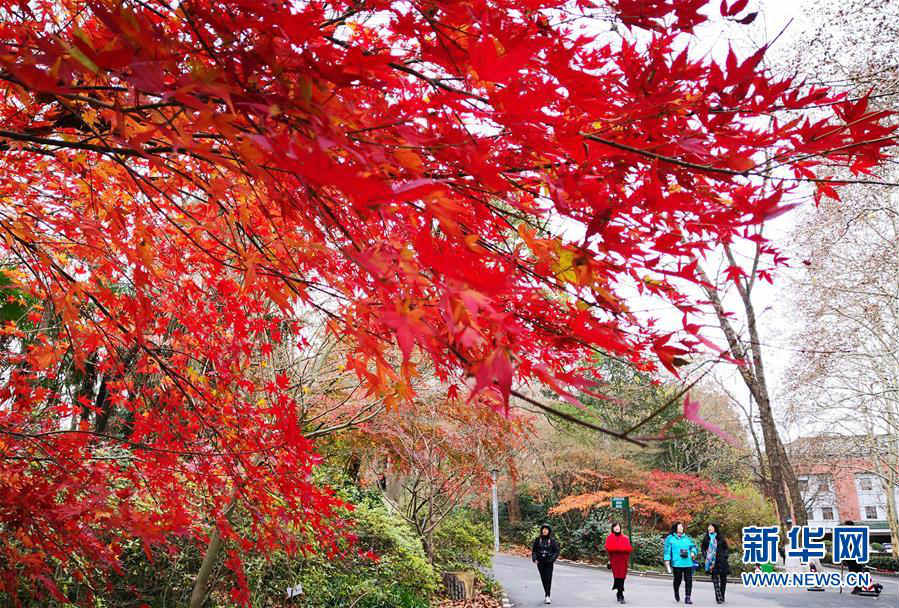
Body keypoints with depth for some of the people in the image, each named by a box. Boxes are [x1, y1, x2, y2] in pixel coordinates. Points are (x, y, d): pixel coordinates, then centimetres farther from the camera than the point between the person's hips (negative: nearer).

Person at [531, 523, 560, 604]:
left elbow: (556, 551, 1)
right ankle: (547, 594, 23)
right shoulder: (538, 539, 2)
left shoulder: (552, 540, -2)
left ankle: (547, 596, -12)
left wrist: (552, 559, -12)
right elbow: (533, 550, 8)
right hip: (540, 562, 2)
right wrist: (535, 559, -5)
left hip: (549, 562, -2)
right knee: (543, 579, 7)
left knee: (548, 579, -10)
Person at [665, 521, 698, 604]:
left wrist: (693, 552, 1)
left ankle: (687, 598, 2)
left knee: (689, 580, -4)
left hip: (688, 563, 3)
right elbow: (667, 550, 0)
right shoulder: (670, 538, 4)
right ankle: (676, 593, 32)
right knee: (677, 580, 3)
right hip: (676, 563, -3)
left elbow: (693, 546, 23)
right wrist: (667, 560, -8)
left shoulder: (687, 538, 16)